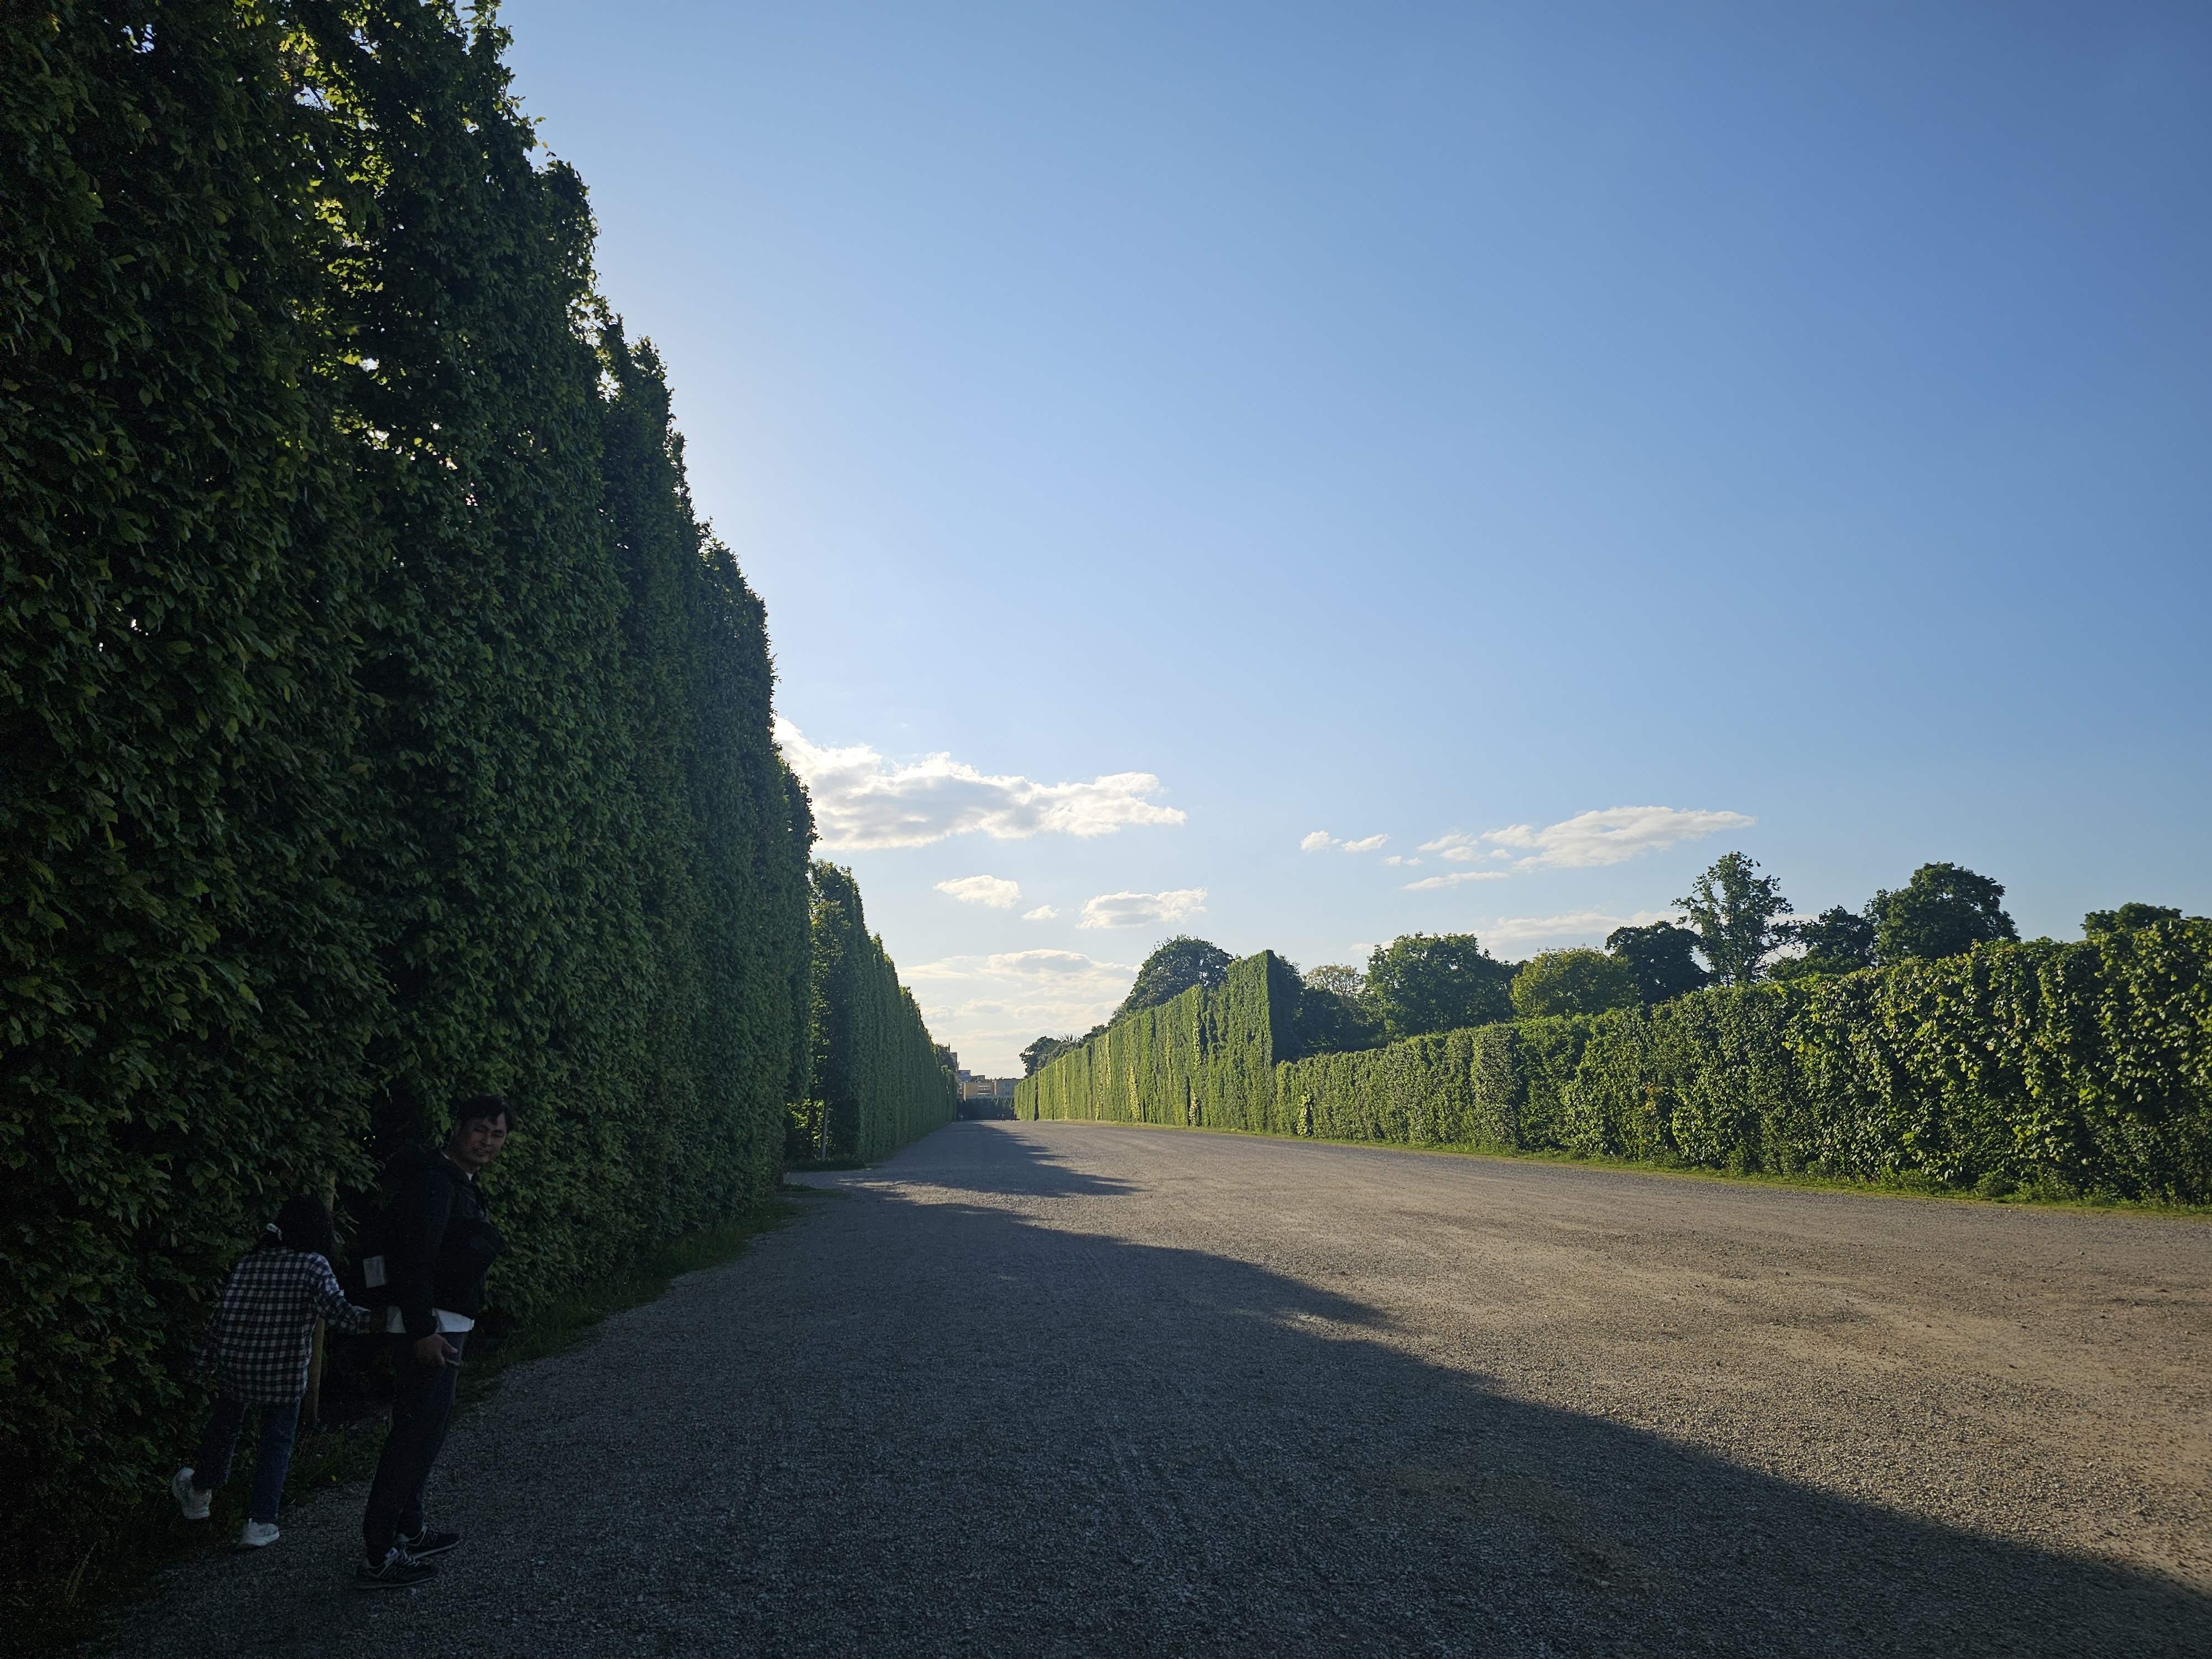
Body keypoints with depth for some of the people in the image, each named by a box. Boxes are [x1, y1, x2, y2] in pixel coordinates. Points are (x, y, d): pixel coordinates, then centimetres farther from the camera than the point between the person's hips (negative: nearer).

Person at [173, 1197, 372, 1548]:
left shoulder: (250, 1261, 4)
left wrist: (207, 1359, 14)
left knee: (223, 1429, 27)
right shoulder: (313, 1265, -12)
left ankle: (198, 1496, 47)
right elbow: (340, 1312, -21)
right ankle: (259, 1524, 12)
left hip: (234, 1366, 5)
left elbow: (220, 1313, 7)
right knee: (277, 1443, 10)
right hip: (283, 1373, -5)